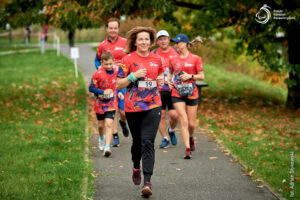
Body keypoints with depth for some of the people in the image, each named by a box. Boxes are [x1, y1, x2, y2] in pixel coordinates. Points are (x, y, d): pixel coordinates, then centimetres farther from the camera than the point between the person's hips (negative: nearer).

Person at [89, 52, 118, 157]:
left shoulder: (116, 71, -7)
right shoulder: (97, 74, -17)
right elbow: (91, 88, -13)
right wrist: (103, 92, -23)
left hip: (112, 102, 0)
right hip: (100, 103, 0)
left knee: (109, 124, -15)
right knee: (101, 125, 15)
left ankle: (107, 147, -19)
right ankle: (102, 138, 47)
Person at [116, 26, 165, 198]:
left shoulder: (157, 59, 6)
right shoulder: (128, 59, -3)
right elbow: (119, 84, -3)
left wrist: (161, 80, 0)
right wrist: (134, 76, -17)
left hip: (153, 106, 1)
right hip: (133, 107, 0)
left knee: (148, 142, -11)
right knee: (137, 142, 13)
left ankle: (147, 182, -15)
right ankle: (136, 167, 45)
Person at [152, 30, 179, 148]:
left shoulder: (176, 52, 4)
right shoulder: (153, 54, 2)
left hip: (173, 89, 0)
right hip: (158, 90, 0)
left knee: (174, 115, -5)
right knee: (161, 114, 0)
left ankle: (171, 130, 26)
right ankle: (164, 138, 14)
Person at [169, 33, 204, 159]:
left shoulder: (195, 59, -3)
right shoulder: (173, 59, 6)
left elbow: (202, 76, -1)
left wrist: (191, 76, -17)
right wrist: (169, 80, 1)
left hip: (191, 94, -1)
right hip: (177, 94, 1)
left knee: (191, 123, 6)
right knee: (184, 121, -10)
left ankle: (190, 138, 40)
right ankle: (187, 149, -7)